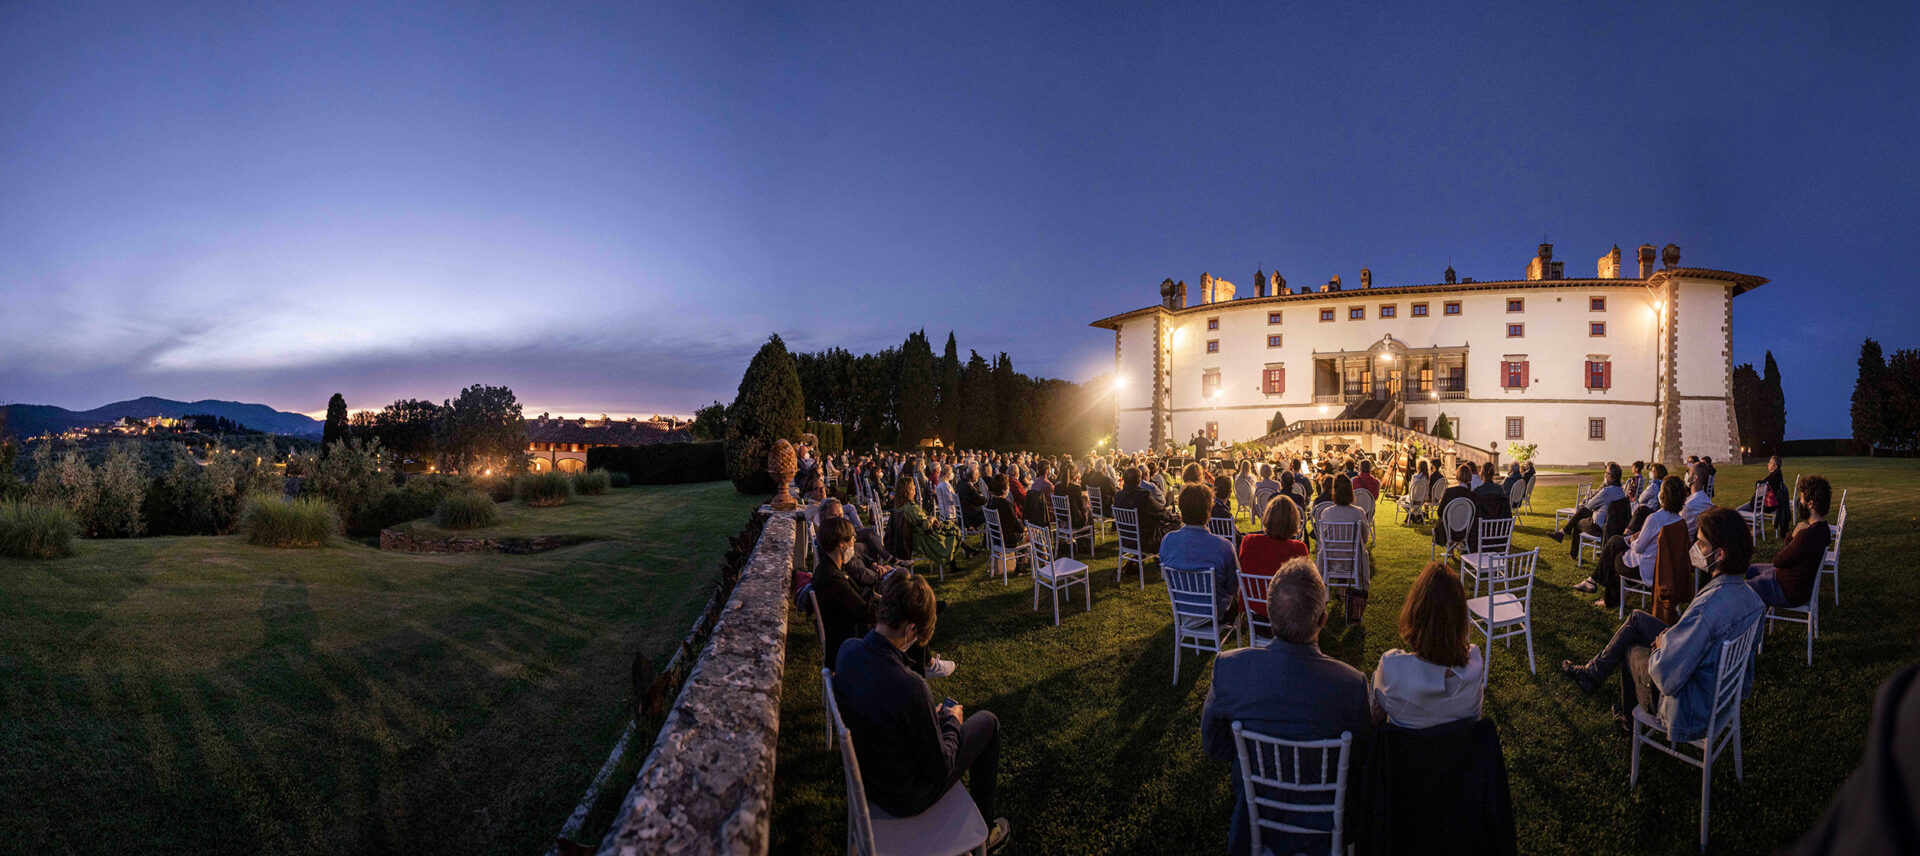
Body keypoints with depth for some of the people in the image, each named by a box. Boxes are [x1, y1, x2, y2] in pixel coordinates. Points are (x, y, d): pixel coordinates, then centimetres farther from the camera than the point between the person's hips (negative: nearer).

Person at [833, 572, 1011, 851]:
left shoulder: (847, 650, -16)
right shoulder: (910, 688, -38)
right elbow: (940, 769, -22)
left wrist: (934, 714, 7)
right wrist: (952, 722, -4)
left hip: (864, 776, 7)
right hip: (907, 798, -6)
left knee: (947, 712, 28)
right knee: (988, 723, 13)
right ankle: (983, 829, 30)